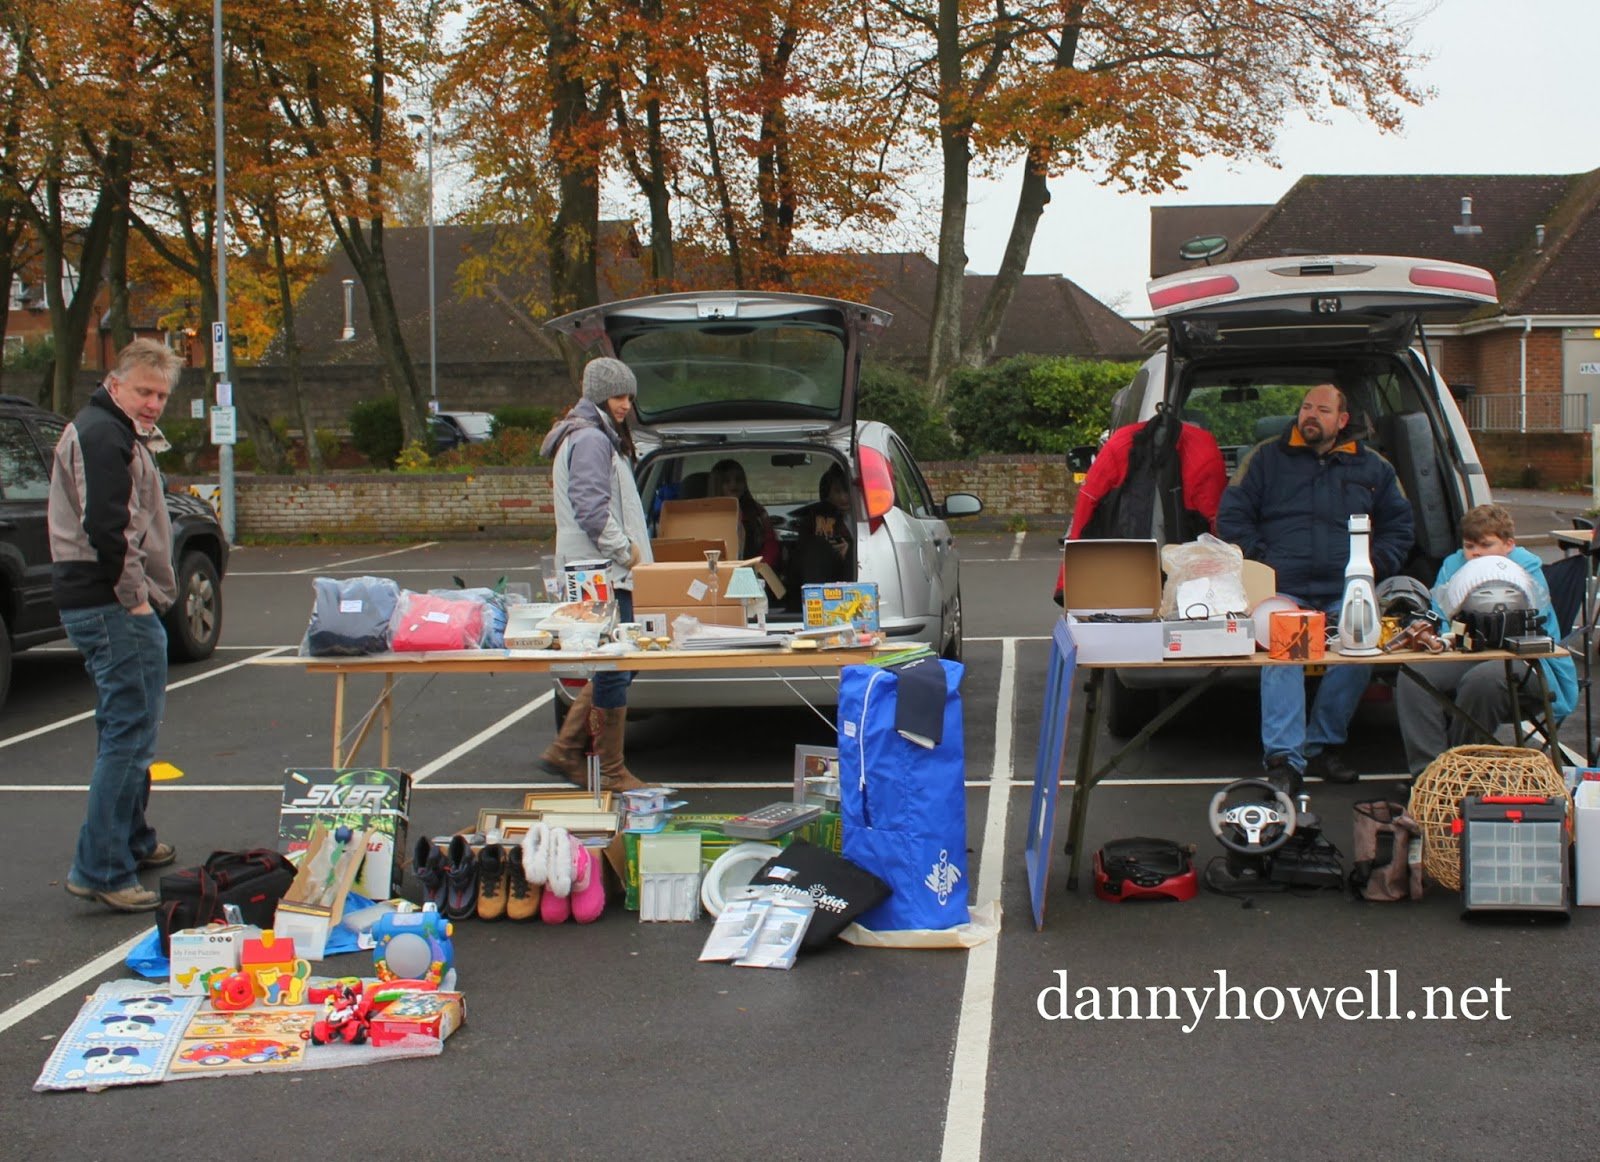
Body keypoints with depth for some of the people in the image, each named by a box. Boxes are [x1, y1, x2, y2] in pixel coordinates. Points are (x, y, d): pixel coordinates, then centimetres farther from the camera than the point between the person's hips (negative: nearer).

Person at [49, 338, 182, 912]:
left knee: (126, 728, 21)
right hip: (115, 607, -11)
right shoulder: (104, 434, -14)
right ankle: (102, 869, -11)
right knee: (130, 732, -11)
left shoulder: (116, 433, 21)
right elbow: (105, 526, -25)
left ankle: (133, 843, 35)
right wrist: (135, 597, -19)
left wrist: (139, 593, 16)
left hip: (114, 605, 11)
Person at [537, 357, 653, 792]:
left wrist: (629, 550, 16)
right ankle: (612, 771, 1)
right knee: (614, 669, -5)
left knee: (613, 667, 15)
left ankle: (564, 750, 19)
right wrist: (626, 550, -14)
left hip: (607, 573, 11)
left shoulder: (598, 437, 21)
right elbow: (592, 511, -22)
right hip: (601, 576, -11)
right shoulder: (590, 440, -13)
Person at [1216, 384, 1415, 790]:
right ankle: (1283, 756, -32)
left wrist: (1374, 566, 7)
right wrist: (1260, 560, -2)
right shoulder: (1267, 458, 15)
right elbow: (1231, 516, 12)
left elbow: (1398, 526, 25)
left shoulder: (1371, 467, 20)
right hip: (1283, 590, -1)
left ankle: (1320, 745, -10)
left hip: (1345, 593, 2)